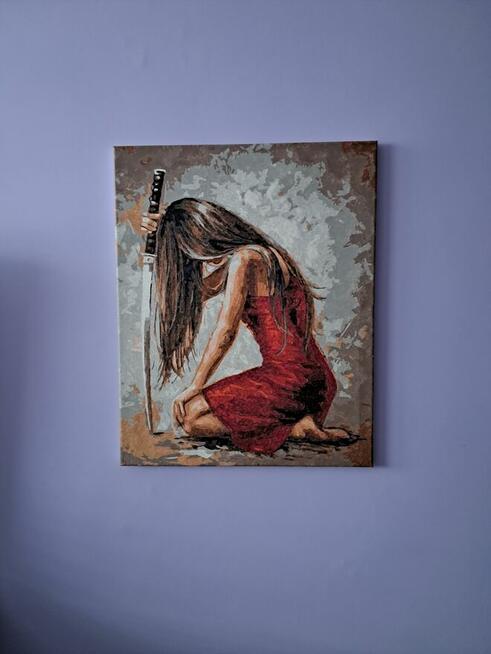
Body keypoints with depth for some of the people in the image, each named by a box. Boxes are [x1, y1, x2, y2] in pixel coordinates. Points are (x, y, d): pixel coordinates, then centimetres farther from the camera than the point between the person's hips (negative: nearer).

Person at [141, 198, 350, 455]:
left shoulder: (243, 259, -12)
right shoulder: (257, 254, 17)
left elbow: (225, 332, -15)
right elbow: (193, 294, 27)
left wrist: (194, 387, -5)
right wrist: (162, 235, 25)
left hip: (289, 376, -10)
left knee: (190, 417, -7)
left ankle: (293, 429, -6)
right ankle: (299, 421, 5)